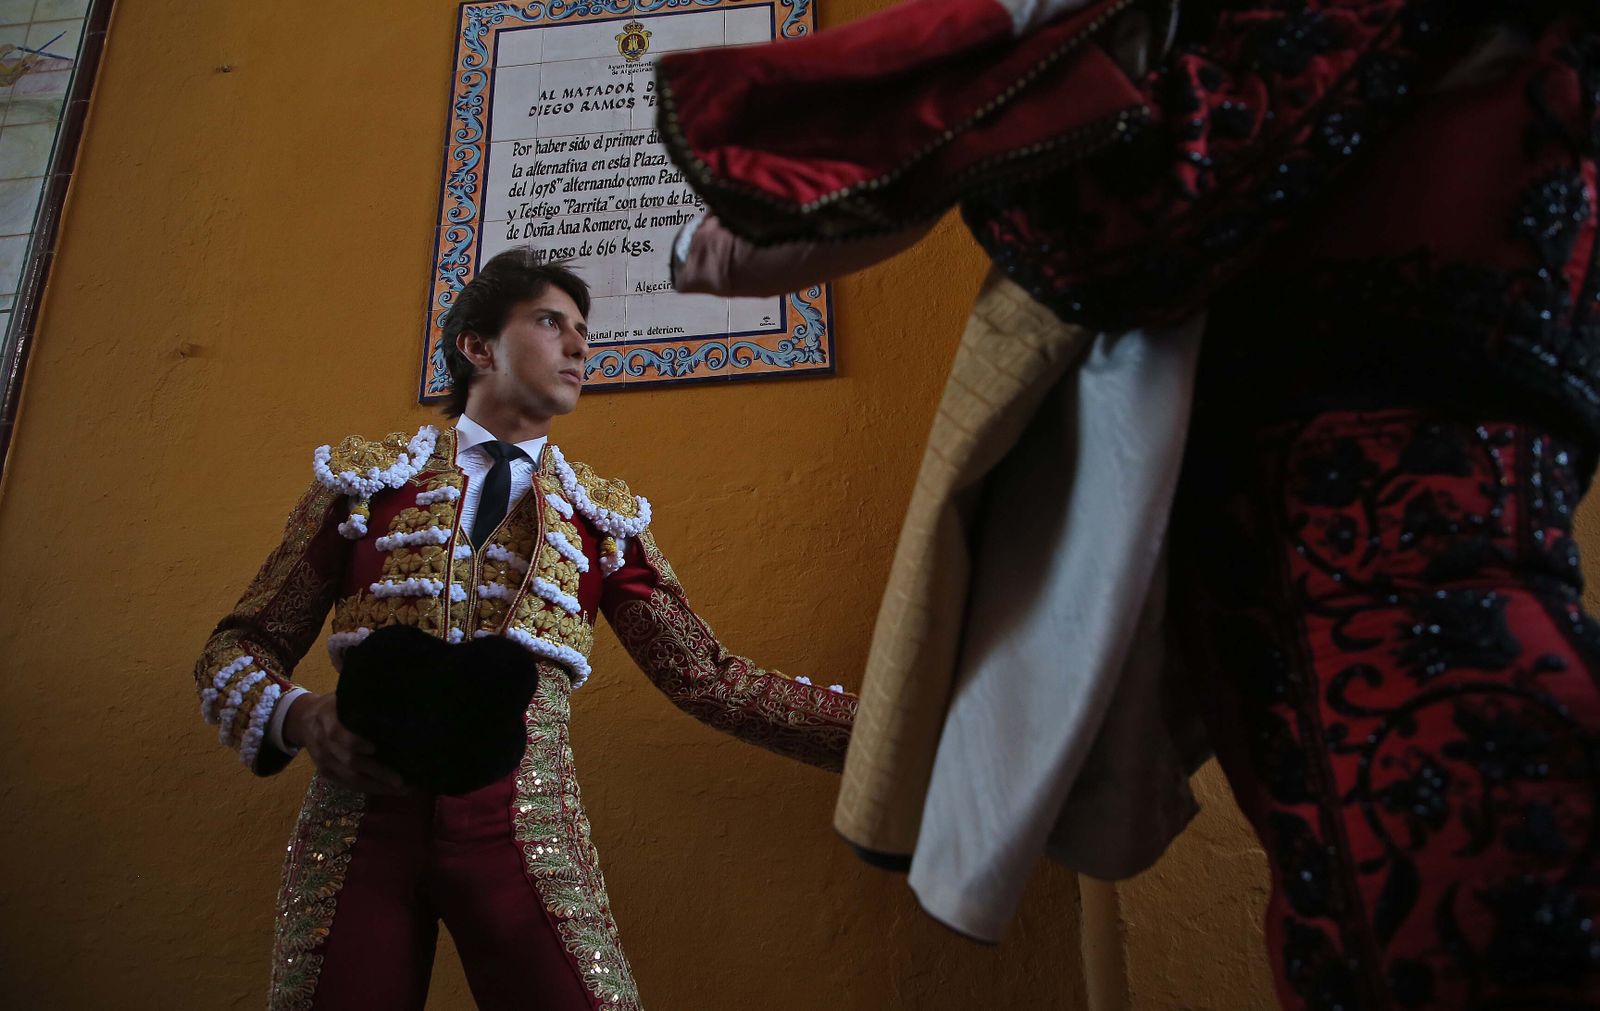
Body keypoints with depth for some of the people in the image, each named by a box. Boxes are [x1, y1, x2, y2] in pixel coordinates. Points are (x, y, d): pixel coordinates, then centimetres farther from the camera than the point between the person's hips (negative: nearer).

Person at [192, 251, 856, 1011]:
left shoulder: (602, 517, 10)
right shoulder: (364, 477, 8)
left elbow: (710, 680, 5)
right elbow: (237, 649, 9)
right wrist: (300, 718, -13)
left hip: (524, 824, 1)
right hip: (358, 812, 0)